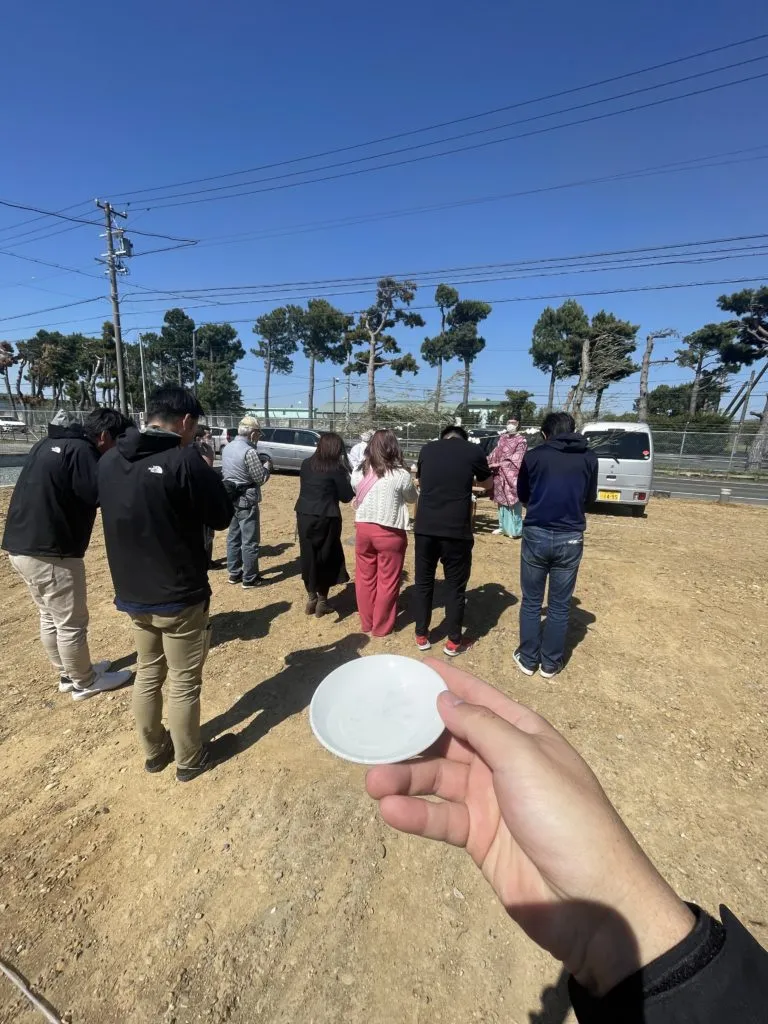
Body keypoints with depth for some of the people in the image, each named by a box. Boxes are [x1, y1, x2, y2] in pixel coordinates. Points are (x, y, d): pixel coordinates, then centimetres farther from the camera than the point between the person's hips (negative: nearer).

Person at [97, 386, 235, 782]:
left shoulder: (109, 461, 0)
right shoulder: (184, 460, -21)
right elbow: (222, 516, -13)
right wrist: (204, 475, 2)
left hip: (131, 593, 7)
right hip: (179, 595, -6)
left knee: (148, 672, 23)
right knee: (184, 683, 12)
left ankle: (154, 751, 41)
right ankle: (189, 760, 32)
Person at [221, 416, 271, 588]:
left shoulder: (227, 448, 7)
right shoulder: (249, 451, -20)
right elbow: (261, 478, -17)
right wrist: (266, 465, 3)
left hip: (230, 498, 9)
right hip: (246, 501, -9)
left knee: (233, 537, 16)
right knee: (250, 541, 1)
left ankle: (234, 573, 26)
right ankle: (249, 579, 9)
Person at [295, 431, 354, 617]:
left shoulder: (306, 464, 6)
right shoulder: (336, 468, -9)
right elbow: (346, 496, -5)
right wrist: (349, 483, 12)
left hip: (304, 515, 5)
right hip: (326, 518, -4)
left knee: (308, 556, 16)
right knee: (326, 557, 11)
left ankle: (311, 597, 26)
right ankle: (321, 600, 21)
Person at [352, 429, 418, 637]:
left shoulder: (359, 472, -2)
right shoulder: (401, 475, -13)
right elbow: (413, 497, 4)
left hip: (363, 528, 4)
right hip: (389, 532, -4)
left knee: (365, 578, 17)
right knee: (387, 581, 10)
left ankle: (366, 622, 31)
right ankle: (381, 626, 23)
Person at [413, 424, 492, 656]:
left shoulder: (428, 448, 9)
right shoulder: (474, 450, 3)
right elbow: (488, 484, 20)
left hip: (425, 528, 2)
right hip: (456, 530, -2)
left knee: (424, 582, 16)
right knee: (455, 586, 11)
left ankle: (421, 636, 27)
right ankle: (453, 642, 22)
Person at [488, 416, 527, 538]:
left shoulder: (521, 441, -5)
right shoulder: (502, 438, 14)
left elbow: (516, 459, -14)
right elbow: (495, 452, 13)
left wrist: (498, 464, -20)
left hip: (512, 476, -6)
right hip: (500, 474, 6)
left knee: (513, 502, -5)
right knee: (502, 501, 12)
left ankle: (516, 530, 1)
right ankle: (504, 527, 23)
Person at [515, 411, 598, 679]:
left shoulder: (534, 455, -2)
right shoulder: (589, 458, 3)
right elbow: (590, 498, 14)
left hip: (536, 535, -1)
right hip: (570, 539, 1)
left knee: (531, 602, 13)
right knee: (560, 605, 13)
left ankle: (528, 659, 24)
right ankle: (550, 663, 26)